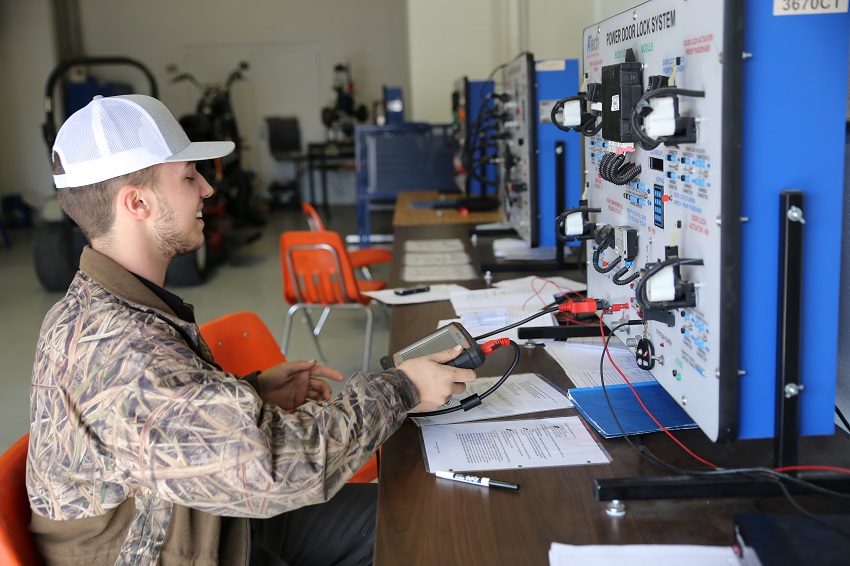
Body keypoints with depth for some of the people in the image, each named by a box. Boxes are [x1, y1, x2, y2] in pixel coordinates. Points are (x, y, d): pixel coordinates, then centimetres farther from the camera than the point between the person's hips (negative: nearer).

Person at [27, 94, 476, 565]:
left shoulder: (92, 307, 0)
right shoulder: (117, 349, -33)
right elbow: (279, 463, -34)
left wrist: (253, 392, -3)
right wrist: (400, 390, -21)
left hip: (215, 521, 9)